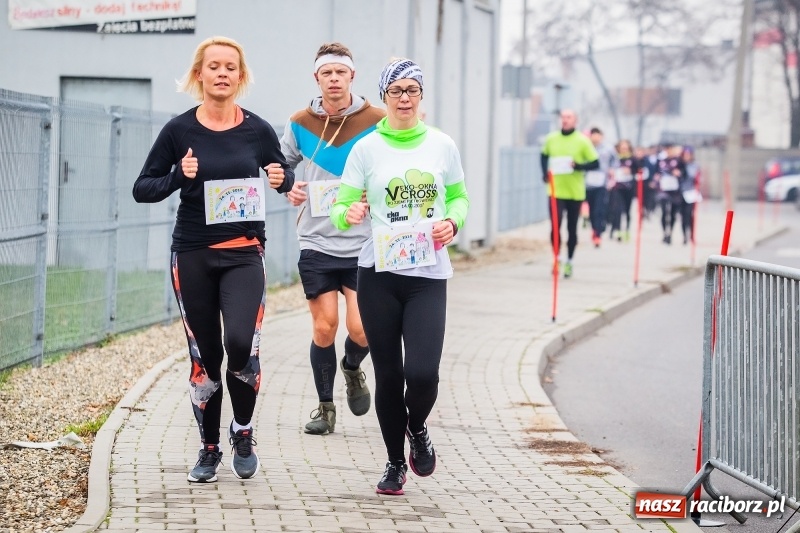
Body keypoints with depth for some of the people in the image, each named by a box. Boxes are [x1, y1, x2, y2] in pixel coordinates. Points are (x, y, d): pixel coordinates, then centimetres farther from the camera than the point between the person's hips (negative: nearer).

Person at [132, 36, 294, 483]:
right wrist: (178, 177, -17)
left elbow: (285, 175, 15)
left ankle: (244, 435, 7)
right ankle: (209, 450, 22)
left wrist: (282, 179, -8)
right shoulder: (180, 130, -2)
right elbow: (142, 189, 2)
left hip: (245, 254, 0)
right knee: (205, 356, 5)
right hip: (193, 256, 1)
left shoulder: (257, 130, 0)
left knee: (241, 345, -18)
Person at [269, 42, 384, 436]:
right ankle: (325, 406, 18)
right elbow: (280, 166, 16)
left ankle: (352, 369, 27)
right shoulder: (300, 124, 2)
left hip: (363, 245, -1)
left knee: (360, 329, -8)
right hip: (316, 244, 1)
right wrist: (288, 190, -4)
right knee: (324, 328, 1)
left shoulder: (376, 122, -4)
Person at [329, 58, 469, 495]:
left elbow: (459, 197, 16)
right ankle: (395, 463, 24)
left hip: (429, 275, 0)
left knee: (422, 373, -13)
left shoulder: (442, 145, 4)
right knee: (388, 374, 4)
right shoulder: (366, 148, 1)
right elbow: (341, 208, 0)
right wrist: (349, 214, -23)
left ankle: (417, 429, 21)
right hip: (379, 274, 0)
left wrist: (452, 222, -5)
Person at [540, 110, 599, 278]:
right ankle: (557, 258, 2)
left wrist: (578, 166, -21)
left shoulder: (582, 141, -5)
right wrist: (545, 172, 7)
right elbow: (544, 155, 22)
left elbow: (595, 163, -5)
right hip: (556, 191, 1)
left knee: (572, 229, 10)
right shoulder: (551, 138, 3)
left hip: (575, 192, -1)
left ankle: (569, 261, 26)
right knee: (555, 225, -14)